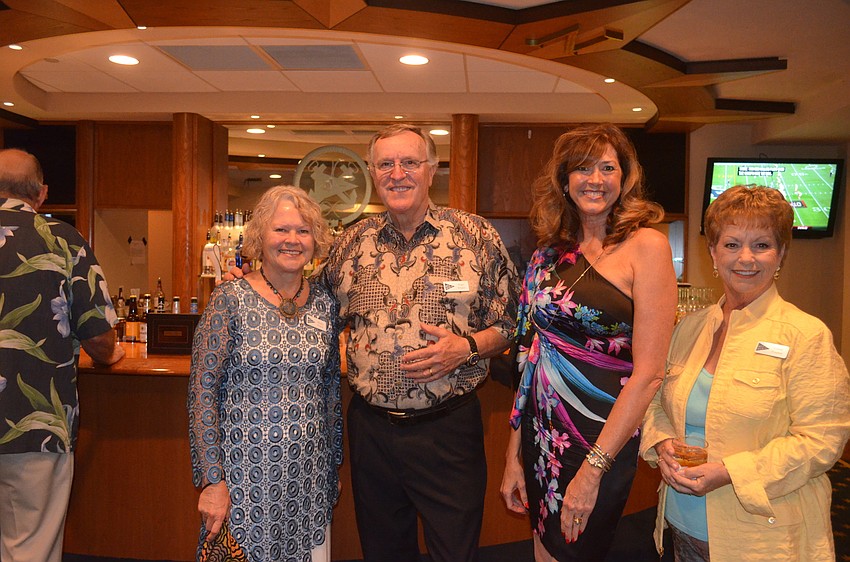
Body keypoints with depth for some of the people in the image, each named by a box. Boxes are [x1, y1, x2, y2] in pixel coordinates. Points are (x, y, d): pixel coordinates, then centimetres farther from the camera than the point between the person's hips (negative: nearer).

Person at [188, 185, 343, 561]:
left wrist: (334, 468, 14)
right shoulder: (230, 300, -8)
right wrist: (212, 480, -12)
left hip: (309, 480, 4)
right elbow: (202, 392, -9)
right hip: (245, 476, -4)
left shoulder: (325, 304, 4)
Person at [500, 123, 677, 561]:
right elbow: (530, 359, 7)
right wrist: (513, 455, 6)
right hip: (540, 436, 5)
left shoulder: (646, 246, -10)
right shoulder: (550, 253, 5)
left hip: (602, 441, -5)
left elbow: (649, 373, -15)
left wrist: (593, 468, -17)